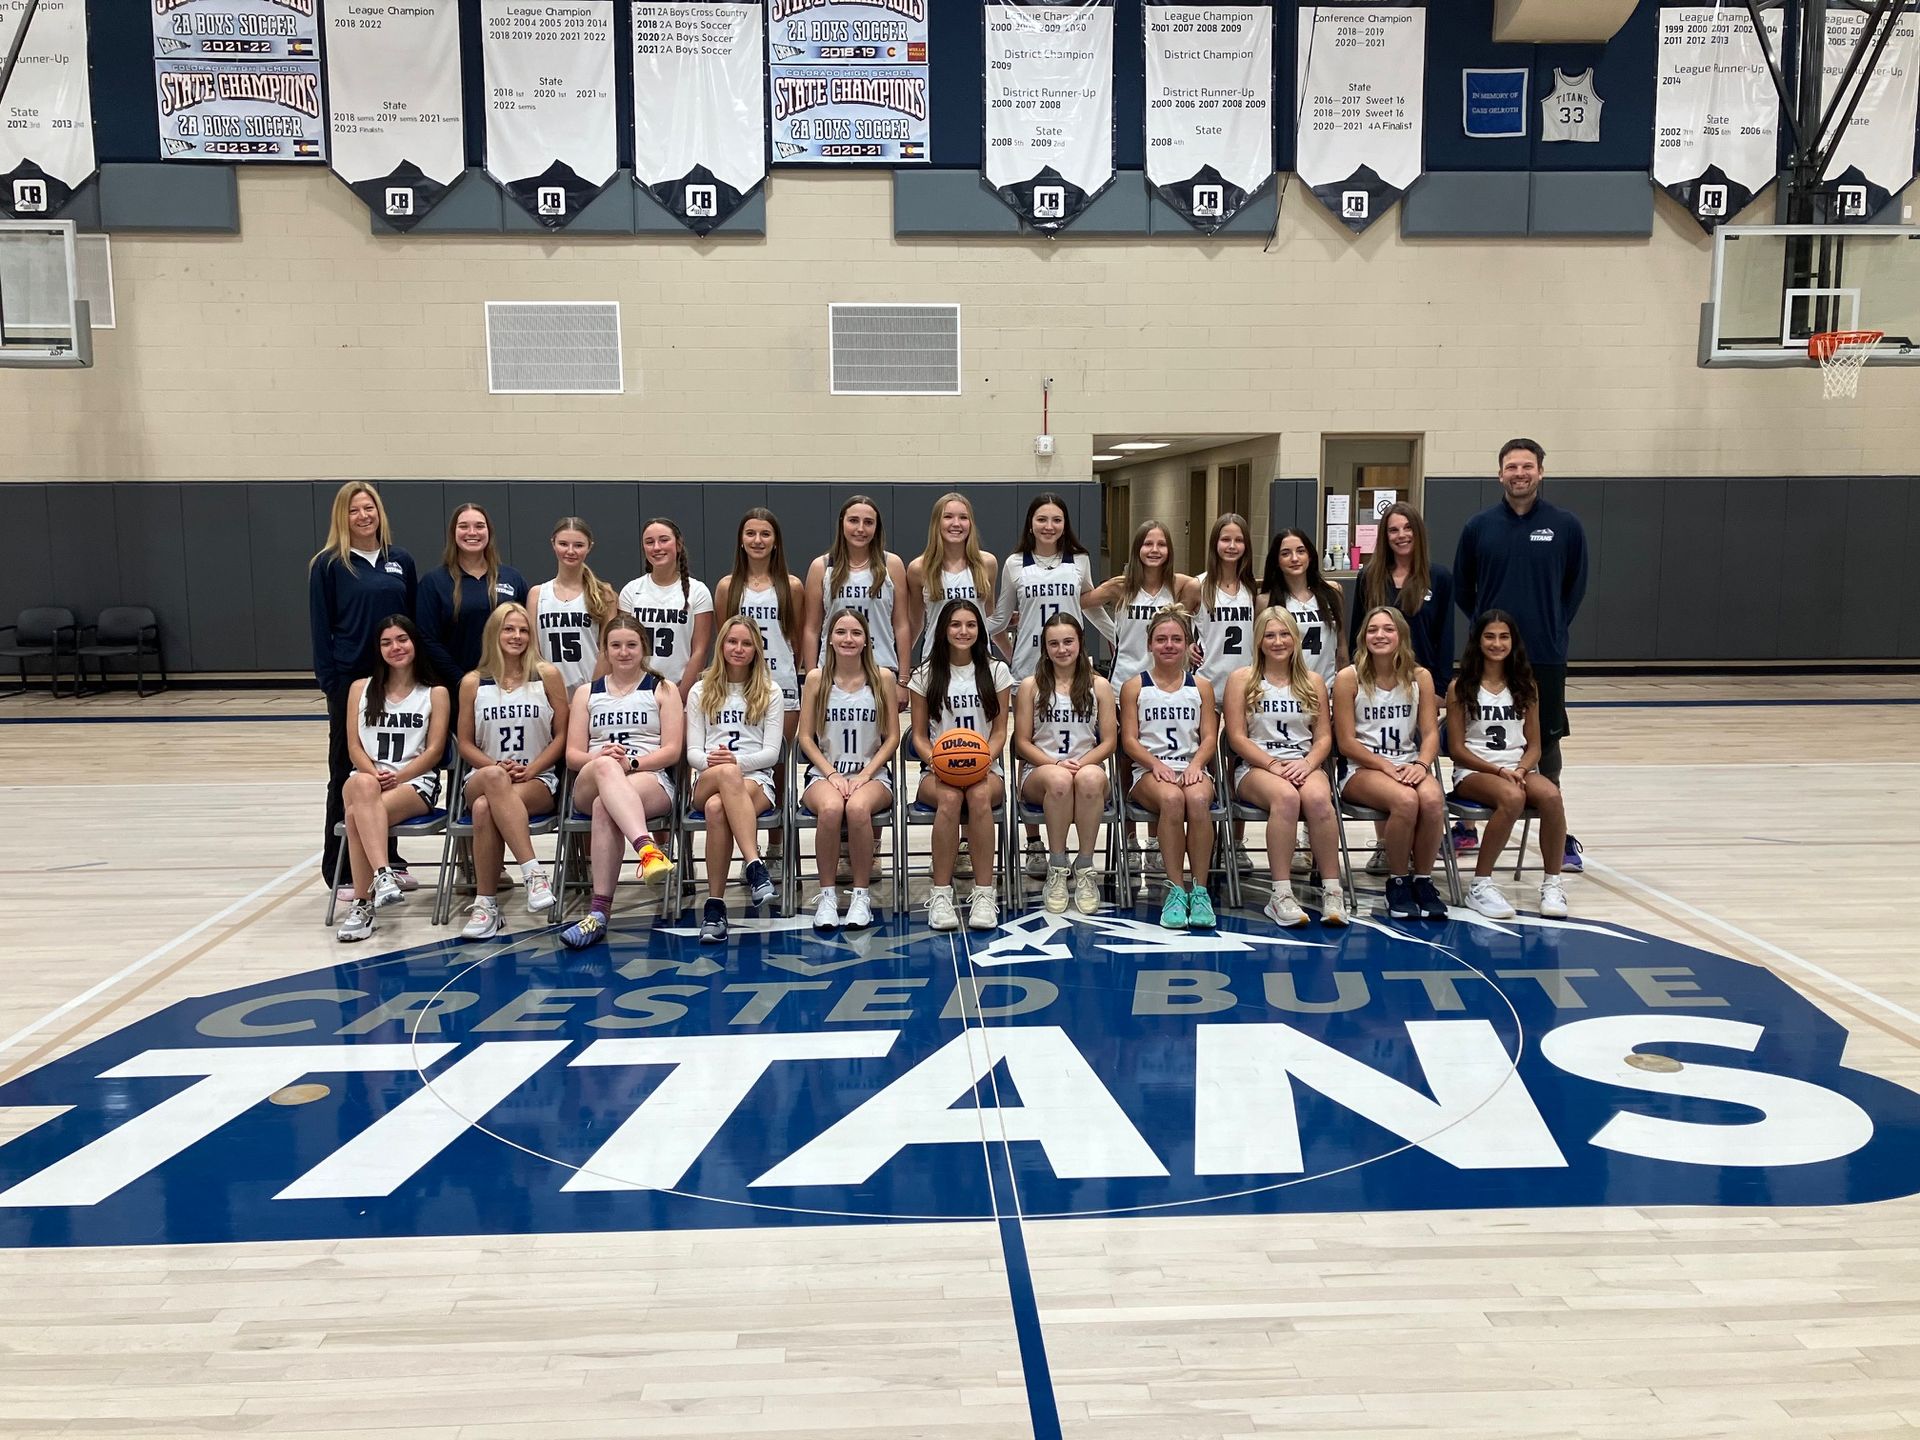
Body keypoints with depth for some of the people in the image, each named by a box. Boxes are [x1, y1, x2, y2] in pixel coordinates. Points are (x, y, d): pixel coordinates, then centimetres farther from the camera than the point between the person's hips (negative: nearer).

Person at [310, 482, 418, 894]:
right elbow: (320, 627, -3)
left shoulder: (401, 561, 8)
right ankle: (340, 870, 11)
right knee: (347, 772, 3)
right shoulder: (328, 565, -2)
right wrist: (328, 680, -10)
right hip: (349, 679, -3)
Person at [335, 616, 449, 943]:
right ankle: (382, 876, -50)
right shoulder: (361, 689, 16)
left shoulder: (435, 693, 10)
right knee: (363, 787, -38)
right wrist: (374, 775, -12)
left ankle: (363, 903, -35)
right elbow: (354, 746, 8)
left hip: (415, 782, -2)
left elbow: (434, 749, 1)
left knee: (357, 815, -33)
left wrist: (397, 776, -13)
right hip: (368, 778, 2)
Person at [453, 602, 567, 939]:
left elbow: (563, 734, 3)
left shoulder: (547, 676, 5)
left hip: (539, 782, -1)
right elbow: (465, 743, 8)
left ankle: (486, 903, -30)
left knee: (485, 809, -35)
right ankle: (533, 872, -42)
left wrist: (530, 770, -10)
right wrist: (497, 767, -10)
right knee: (495, 778, -38)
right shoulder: (473, 683, 9)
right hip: (483, 779, 1)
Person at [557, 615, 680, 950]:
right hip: (591, 784, 1)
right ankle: (647, 848, -61)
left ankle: (600, 910, -45)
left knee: (605, 807, -38)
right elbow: (573, 755, 11)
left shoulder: (663, 689, 16)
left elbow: (672, 751, 3)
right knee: (605, 767, -39)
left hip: (653, 781, -1)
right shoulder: (586, 692, 22)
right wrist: (600, 758, -13)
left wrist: (631, 763, -15)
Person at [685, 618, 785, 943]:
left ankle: (715, 905, -43)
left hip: (756, 780, 0)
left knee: (717, 808, -39)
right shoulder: (700, 692, 19)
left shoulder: (770, 692, 15)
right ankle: (755, 866, -50)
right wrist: (710, 760, -16)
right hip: (707, 781, 0)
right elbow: (692, 752, 9)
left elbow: (771, 753, 5)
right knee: (727, 773, -40)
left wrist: (738, 760, -16)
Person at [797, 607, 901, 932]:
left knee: (858, 808, -36)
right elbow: (806, 737, 4)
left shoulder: (883, 678, 5)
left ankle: (861, 894, -20)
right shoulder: (816, 679, 6)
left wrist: (865, 775, -9)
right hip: (825, 774, 0)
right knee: (831, 808, -36)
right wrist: (832, 774, -10)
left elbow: (892, 737, 4)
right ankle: (827, 895, -20)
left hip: (872, 775, 0)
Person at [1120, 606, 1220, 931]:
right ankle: (1176, 889, -30)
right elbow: (1129, 740, 4)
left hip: (1193, 768, 1)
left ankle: (1199, 889, -28)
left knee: (1198, 800, -36)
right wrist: (1156, 764, -15)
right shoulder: (1134, 687, 12)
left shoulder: (1201, 687, 17)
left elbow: (1209, 738, 8)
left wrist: (1195, 764, -13)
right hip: (1149, 771, -1)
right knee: (1172, 799, -37)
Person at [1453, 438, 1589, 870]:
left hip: (1545, 657, -1)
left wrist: (1552, 626, 6)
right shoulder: (1480, 526, 3)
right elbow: (1462, 587, 12)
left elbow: (1575, 586, 10)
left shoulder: (1566, 525, 1)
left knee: (1545, 745, 6)